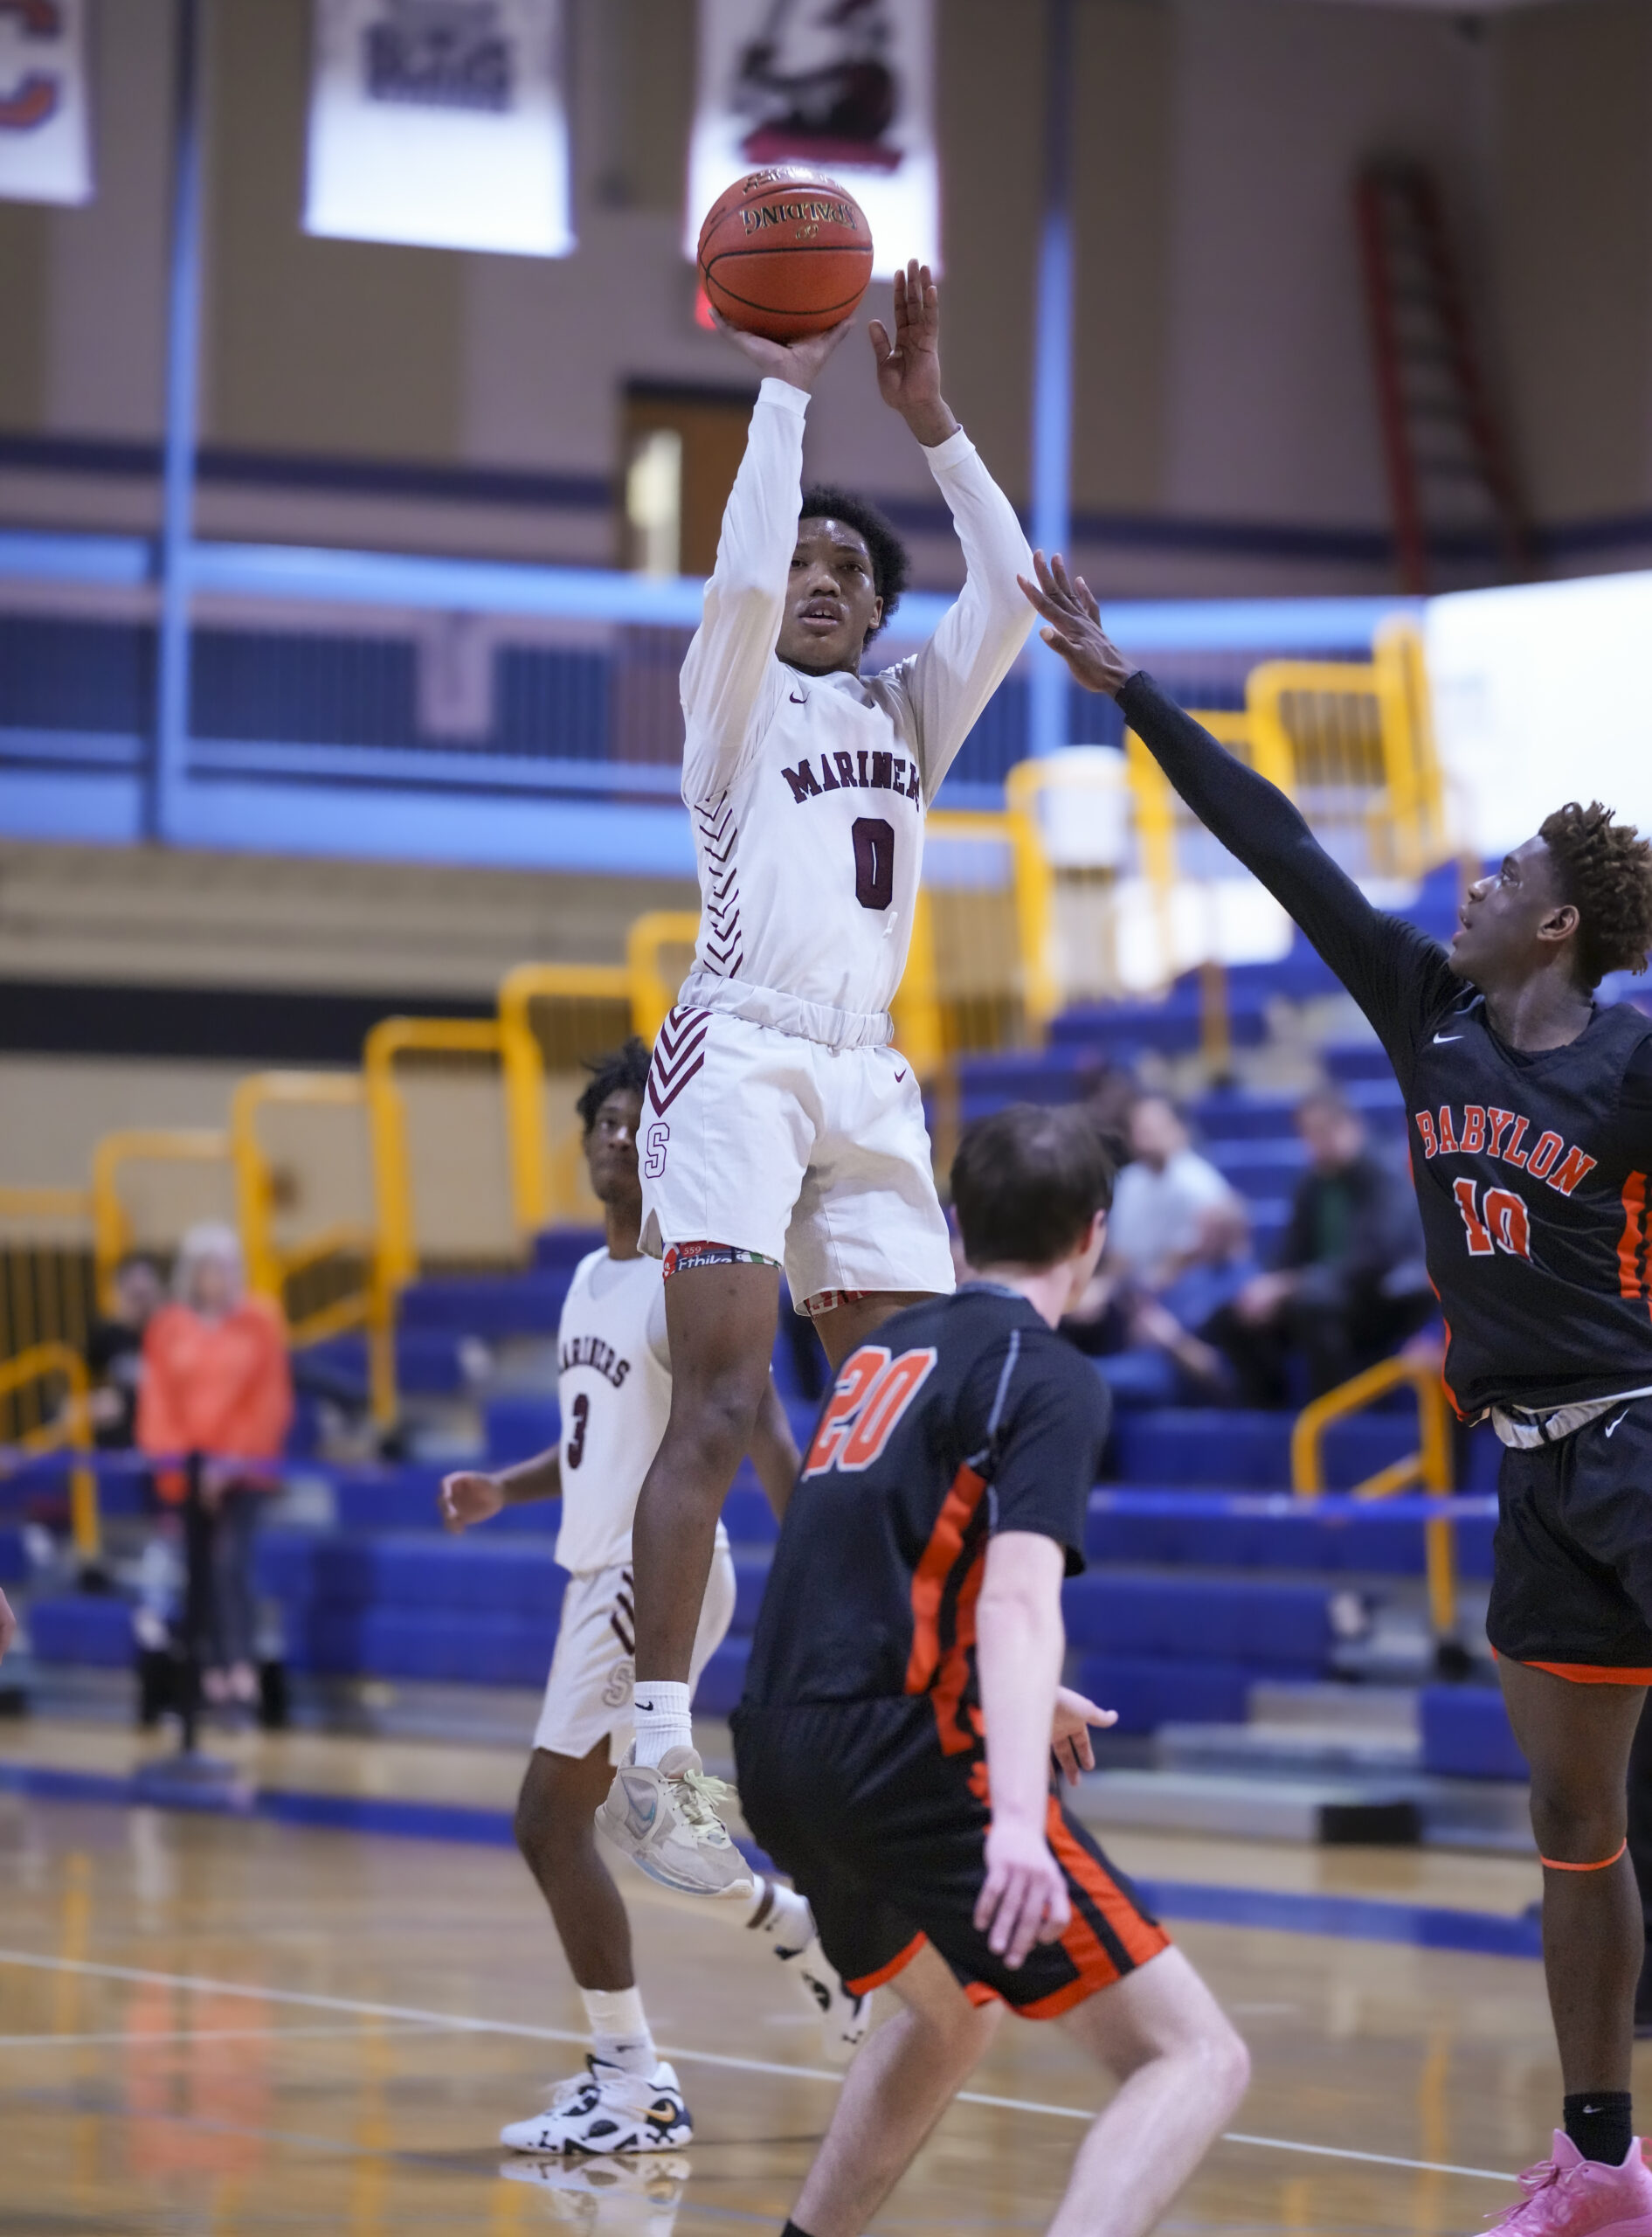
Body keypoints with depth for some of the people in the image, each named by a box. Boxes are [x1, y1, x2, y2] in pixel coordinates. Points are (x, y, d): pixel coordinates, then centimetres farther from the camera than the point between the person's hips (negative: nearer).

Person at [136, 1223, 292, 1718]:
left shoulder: (258, 1323, 2)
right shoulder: (167, 1328, 7)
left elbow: (272, 1400, 0)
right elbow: (157, 1401, 5)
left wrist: (233, 1461, -9)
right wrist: (170, 1464, -5)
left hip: (241, 1467, -2)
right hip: (188, 1467, 2)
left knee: (231, 1562, -16)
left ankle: (243, 1673, -20)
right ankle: (212, 1673, 4)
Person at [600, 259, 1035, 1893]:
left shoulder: (912, 713, 20)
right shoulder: (735, 699, 7)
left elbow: (1009, 589, 5)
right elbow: (745, 570, -13)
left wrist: (928, 416, 0)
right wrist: (785, 389, -8)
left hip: (868, 1084, 6)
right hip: (737, 1062, -6)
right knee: (721, 1406, -18)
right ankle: (653, 1766, -22)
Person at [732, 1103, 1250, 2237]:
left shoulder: (891, 1347, 21)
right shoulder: (1050, 1378, -5)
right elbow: (1016, 1600, -21)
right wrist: (1016, 1821, -34)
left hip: (780, 1757, 9)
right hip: (902, 1758, -9)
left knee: (952, 2007, 36)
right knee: (1196, 2058, -11)